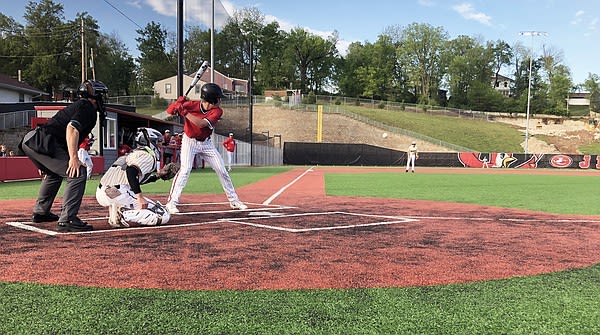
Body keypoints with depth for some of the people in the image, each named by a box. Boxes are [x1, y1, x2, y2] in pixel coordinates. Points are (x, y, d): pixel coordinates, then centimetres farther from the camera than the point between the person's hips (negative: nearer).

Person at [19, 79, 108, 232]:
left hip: (29, 140, 11)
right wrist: (73, 158, -27)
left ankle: (40, 212, 42)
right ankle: (67, 220, -19)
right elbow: (72, 128, -20)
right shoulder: (88, 107, -2)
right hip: (41, 142, -11)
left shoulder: (77, 105, 28)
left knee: (53, 174, 32)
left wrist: (45, 162, 35)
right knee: (78, 174, -14)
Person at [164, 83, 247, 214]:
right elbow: (169, 111, -15)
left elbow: (201, 123, -33)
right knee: (185, 169, -19)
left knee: (222, 170, 3)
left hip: (206, 143, 3)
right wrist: (178, 103, -35)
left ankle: (234, 200, 16)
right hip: (190, 141, -3)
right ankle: (172, 202, -12)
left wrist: (184, 112, -36)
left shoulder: (217, 111, -19)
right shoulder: (191, 105, -20)